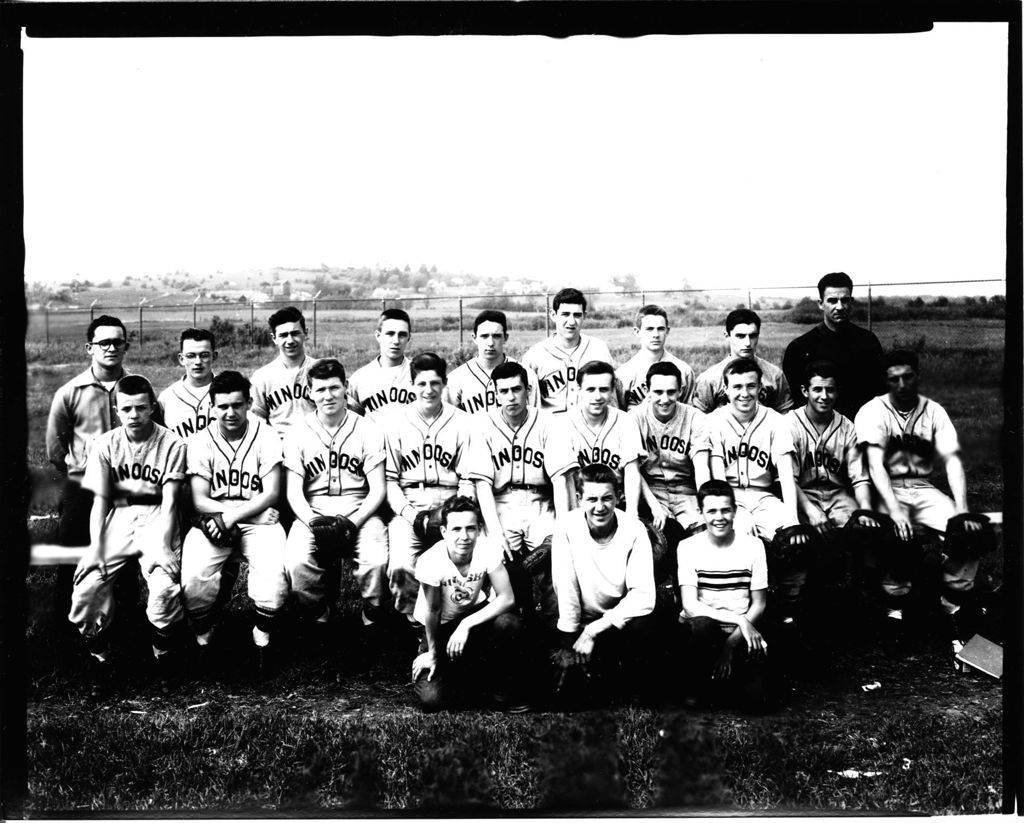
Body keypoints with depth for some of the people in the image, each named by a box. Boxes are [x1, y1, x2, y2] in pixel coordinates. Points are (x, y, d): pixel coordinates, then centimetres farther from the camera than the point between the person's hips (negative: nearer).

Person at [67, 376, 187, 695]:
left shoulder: (172, 444, -5)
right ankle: (99, 655, 5)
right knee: (87, 587, -21)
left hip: (156, 518, -2)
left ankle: (164, 652, 0)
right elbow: (100, 500, 1)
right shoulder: (105, 445, 3)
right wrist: (96, 548, -11)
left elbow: (169, 501, -8)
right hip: (118, 517, 3)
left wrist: (164, 546, -20)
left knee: (165, 587, -29)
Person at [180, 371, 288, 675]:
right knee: (193, 576, -25)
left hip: (258, 520, -1)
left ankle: (262, 639, -2)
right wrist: (253, 507, -15)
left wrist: (231, 516, -18)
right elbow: (200, 500, -4)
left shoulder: (266, 436, -1)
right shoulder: (200, 442, 2)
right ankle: (203, 641, 3)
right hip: (213, 522, 1)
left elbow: (271, 494, -6)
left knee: (274, 573, -28)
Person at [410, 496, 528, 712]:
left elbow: (507, 599, -24)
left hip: (478, 612, 2)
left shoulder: (488, 549, -23)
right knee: (431, 699, -19)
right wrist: (432, 653, -6)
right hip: (442, 627, -1)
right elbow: (432, 612, -16)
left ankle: (506, 694, -9)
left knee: (509, 623, -33)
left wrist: (466, 625, -31)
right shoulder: (430, 561, -28)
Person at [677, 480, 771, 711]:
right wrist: (739, 620, -24)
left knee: (757, 698, -22)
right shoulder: (689, 547, -5)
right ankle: (694, 690, -10)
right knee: (701, 624, -38)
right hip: (703, 631, -1)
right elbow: (690, 606, -14)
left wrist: (731, 644, -11)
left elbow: (759, 605, 1)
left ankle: (719, 677, 12)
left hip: (741, 634, 1)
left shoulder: (753, 546, 0)